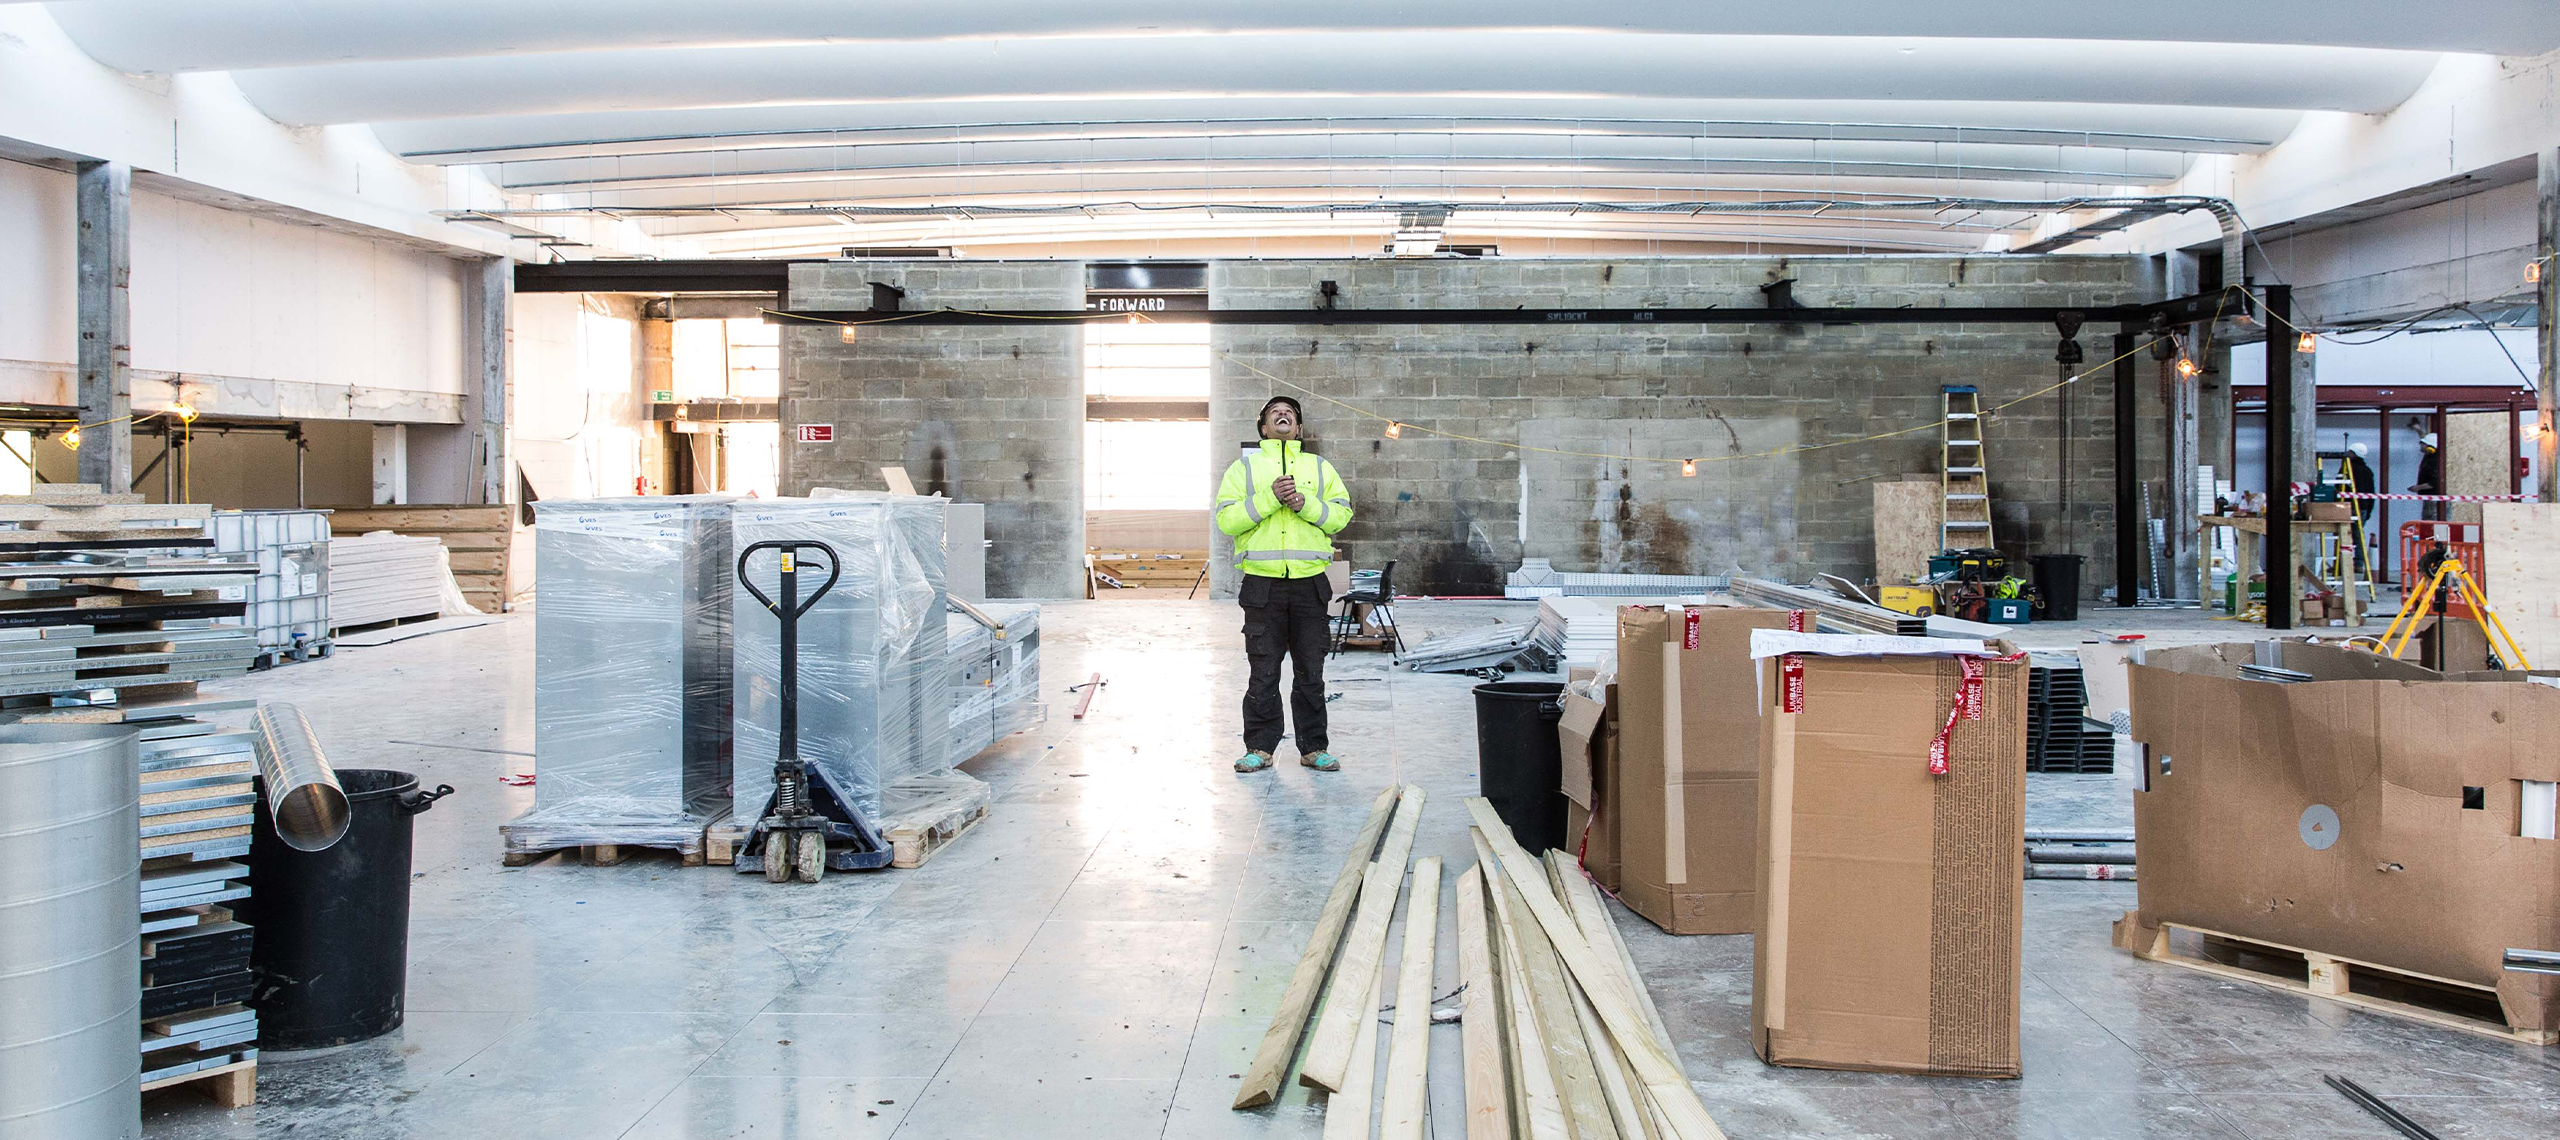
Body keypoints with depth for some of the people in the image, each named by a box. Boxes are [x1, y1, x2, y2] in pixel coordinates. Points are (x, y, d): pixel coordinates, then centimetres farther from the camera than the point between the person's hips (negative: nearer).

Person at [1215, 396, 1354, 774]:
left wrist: (1305, 504, -10)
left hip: (1310, 582, 1)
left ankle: (1314, 748, 13)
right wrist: (1269, 498, -13)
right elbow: (1226, 519, -3)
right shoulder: (1244, 468, 10)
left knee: (1311, 672, 5)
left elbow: (1342, 514, 5)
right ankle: (1259, 747, 10)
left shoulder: (1320, 467, 15)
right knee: (1263, 672, 0)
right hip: (1262, 583, -1)